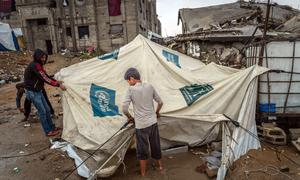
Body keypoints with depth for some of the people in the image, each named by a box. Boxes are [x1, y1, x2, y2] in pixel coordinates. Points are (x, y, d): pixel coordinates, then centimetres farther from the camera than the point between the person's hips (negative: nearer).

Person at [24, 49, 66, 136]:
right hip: (33, 92, -9)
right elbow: (45, 78, -28)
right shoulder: (34, 66, -21)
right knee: (42, 111, -3)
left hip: (38, 91, 9)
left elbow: (46, 77, 10)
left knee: (47, 110, 12)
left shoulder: (38, 65, 9)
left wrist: (57, 82, -2)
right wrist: (58, 85, -29)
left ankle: (52, 128, 23)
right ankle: (48, 131, 8)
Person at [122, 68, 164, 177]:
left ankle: (143, 173, 29)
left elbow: (124, 109, -15)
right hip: (153, 122, 4)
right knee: (155, 145, 22)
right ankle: (159, 165, 43)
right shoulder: (149, 86, -2)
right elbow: (160, 102, 5)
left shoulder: (131, 90, -13)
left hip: (141, 125, -4)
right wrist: (157, 113, 23)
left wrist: (130, 117, 4)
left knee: (142, 149, 13)